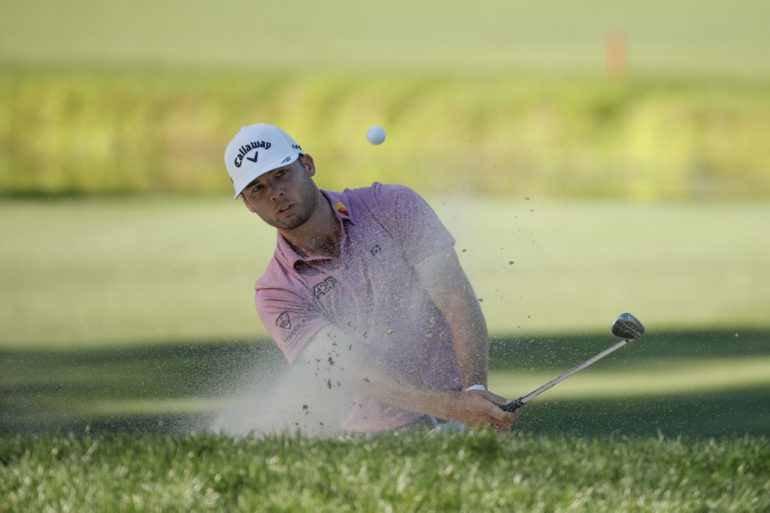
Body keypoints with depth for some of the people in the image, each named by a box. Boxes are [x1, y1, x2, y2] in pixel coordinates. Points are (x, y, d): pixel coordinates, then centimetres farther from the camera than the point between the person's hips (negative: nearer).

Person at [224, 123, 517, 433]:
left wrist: (474, 391, -21)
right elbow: (352, 368, -13)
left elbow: (457, 301, -4)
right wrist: (453, 406, -28)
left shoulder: (392, 206, 3)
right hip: (376, 438, 2)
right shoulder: (276, 294, -1)